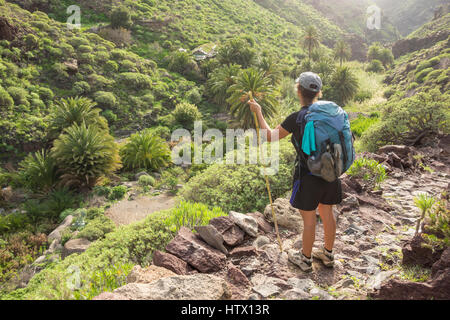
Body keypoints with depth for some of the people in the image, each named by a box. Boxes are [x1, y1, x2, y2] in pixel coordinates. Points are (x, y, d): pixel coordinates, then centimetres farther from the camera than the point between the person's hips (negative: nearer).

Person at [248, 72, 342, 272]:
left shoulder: (297, 118, -18)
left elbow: (270, 136, -9)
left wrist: (258, 112, 2)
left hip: (309, 175, -6)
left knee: (309, 219, 9)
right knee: (327, 213, 20)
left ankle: (305, 259, 28)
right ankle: (328, 254, 38)